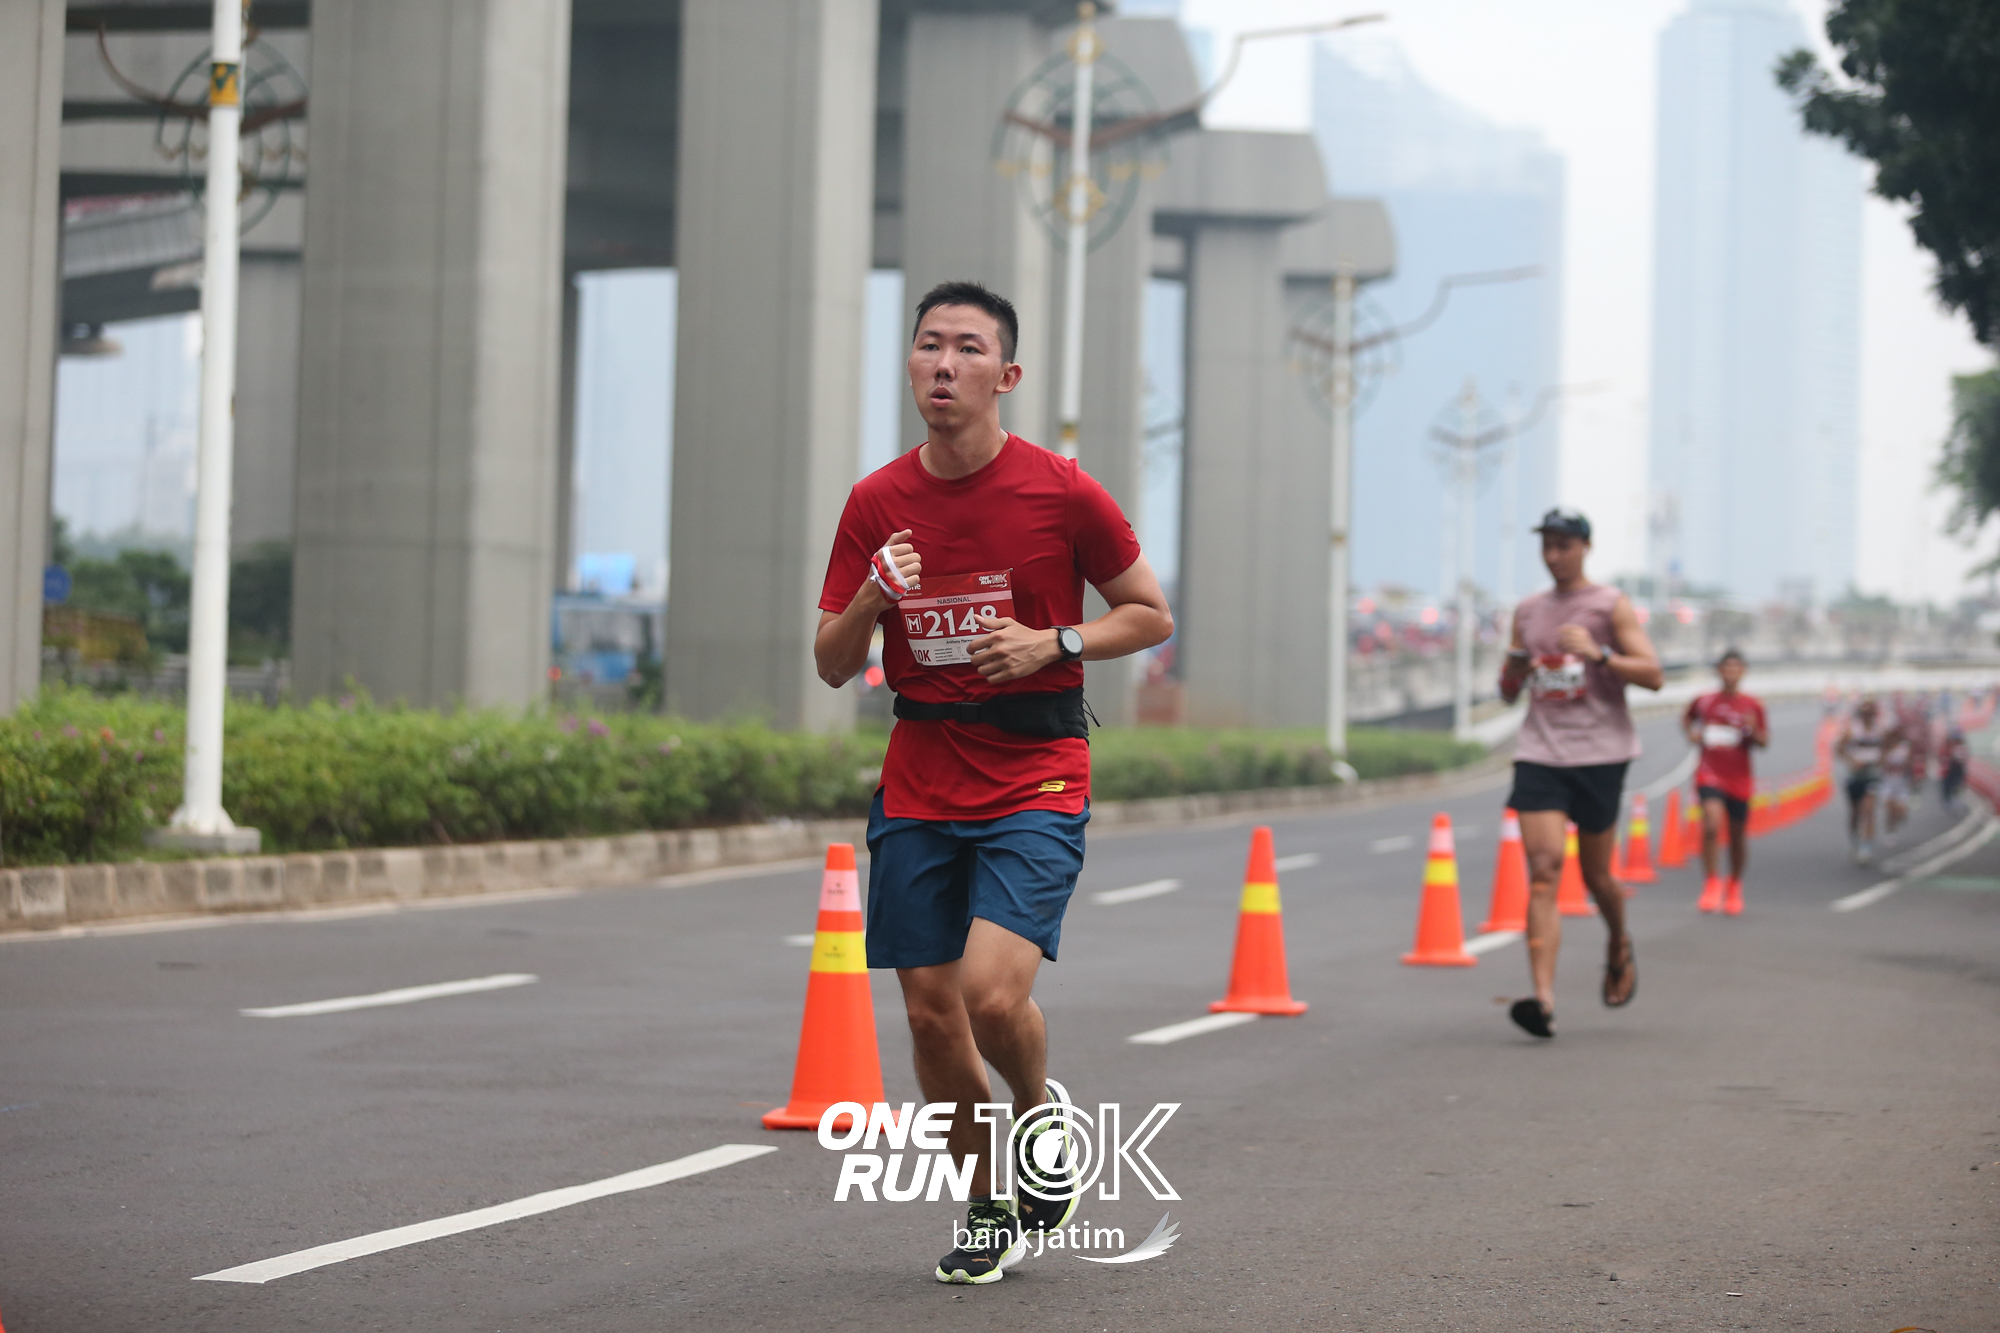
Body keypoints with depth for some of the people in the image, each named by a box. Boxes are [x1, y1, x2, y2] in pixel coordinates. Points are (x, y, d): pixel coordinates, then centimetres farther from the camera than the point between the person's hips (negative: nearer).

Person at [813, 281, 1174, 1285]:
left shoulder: (1061, 491, -6)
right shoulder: (876, 503, 3)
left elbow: (1151, 616, 4)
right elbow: (831, 666, 7)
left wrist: (1054, 644, -13)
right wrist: (872, 601, -14)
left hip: (1036, 782, -4)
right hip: (918, 784, 4)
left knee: (992, 991, -21)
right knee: (931, 1014, 4)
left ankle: (1042, 1109, 12)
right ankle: (987, 1208, 23)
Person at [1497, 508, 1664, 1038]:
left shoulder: (1612, 606, 3)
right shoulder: (1527, 612, 16)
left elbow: (1652, 674, -6)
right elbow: (1508, 692, 22)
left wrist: (1597, 654, -20)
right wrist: (1515, 668, -1)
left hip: (1599, 754, -3)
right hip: (1539, 752, 3)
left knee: (1596, 876, 7)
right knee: (1543, 871, -13)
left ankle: (1619, 947, 41)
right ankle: (1543, 999, -21)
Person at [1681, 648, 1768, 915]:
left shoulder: (1753, 706, 1)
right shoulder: (1704, 702, 3)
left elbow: (1764, 743, 3)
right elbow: (1687, 717, 24)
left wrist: (1753, 731, -18)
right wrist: (1691, 733, 4)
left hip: (1739, 778, 1)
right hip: (1710, 773, -1)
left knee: (1738, 833, 9)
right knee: (1711, 823, -24)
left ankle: (1734, 886, 33)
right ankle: (1711, 882, -11)